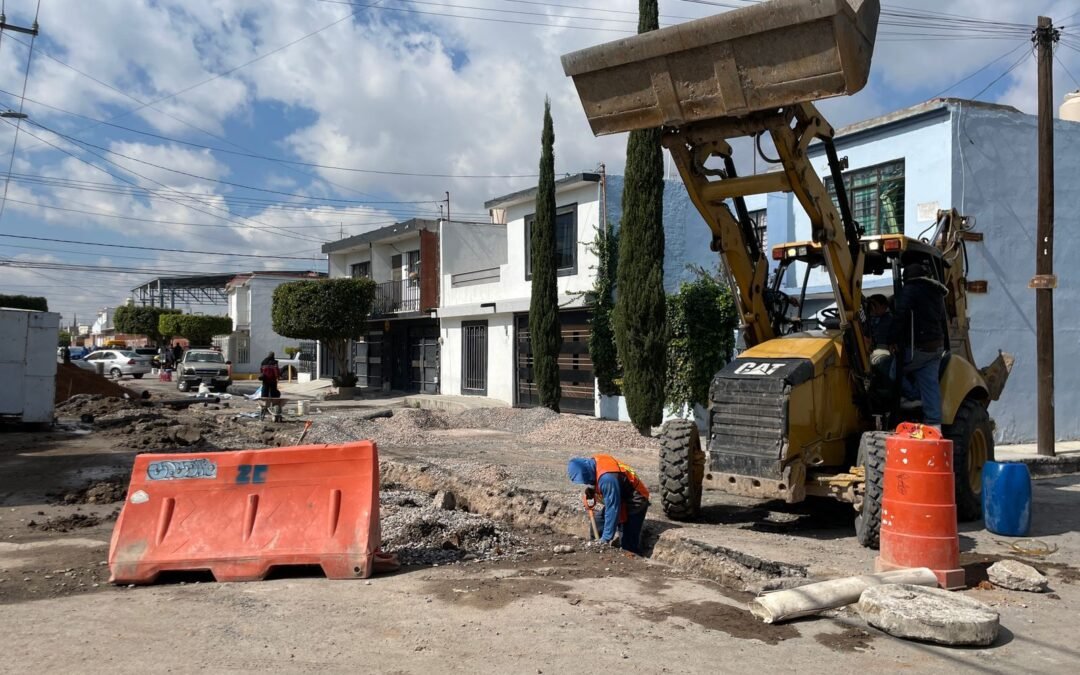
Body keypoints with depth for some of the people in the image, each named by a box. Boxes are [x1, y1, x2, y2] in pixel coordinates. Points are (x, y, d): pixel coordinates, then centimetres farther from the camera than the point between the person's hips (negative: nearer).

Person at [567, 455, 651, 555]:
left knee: (629, 545, -12)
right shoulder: (593, 462, -10)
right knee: (596, 529, 11)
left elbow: (613, 509, -32)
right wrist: (592, 490, -10)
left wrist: (607, 538, -26)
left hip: (635, 503, -10)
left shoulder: (607, 478, -37)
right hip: (620, 499, 10)